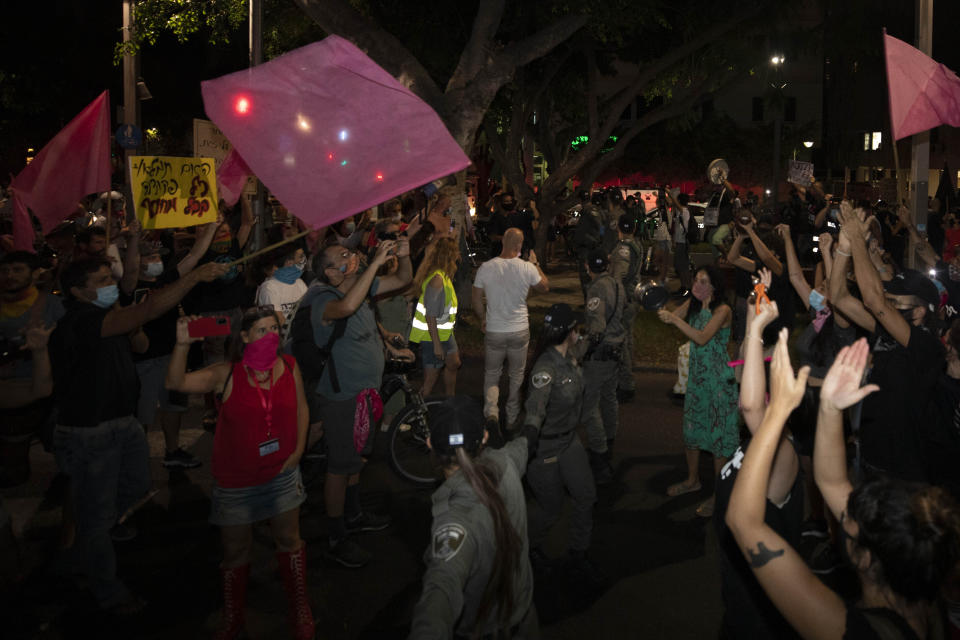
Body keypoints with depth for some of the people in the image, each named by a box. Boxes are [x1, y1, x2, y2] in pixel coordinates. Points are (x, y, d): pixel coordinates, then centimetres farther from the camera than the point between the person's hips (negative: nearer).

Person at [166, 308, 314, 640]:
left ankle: (301, 612, 33)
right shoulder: (227, 375, -16)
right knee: (235, 551, 12)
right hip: (236, 479, -2)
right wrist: (182, 345, -41)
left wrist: (298, 450, 0)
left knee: (289, 541, 12)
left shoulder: (289, 367, -6)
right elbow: (177, 383, -26)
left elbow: (300, 407, 7)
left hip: (281, 473, 2)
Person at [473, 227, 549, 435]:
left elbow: (476, 301, -2)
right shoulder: (527, 268, -13)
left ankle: (491, 412, -6)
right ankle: (512, 418, 30)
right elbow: (545, 287, 6)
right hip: (519, 331, 0)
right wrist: (536, 265, 17)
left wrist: (483, 319, 15)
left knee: (491, 375, 16)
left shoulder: (485, 268, -10)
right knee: (517, 375, 19)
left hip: (494, 332, 0)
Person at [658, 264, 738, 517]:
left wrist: (675, 320, -31)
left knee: (718, 433, 0)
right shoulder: (692, 305, 6)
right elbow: (671, 316, 0)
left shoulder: (722, 310, -16)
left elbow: (702, 338, -26)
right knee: (691, 427, 17)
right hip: (696, 375, 7)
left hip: (718, 378, -7)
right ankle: (693, 480, 36)